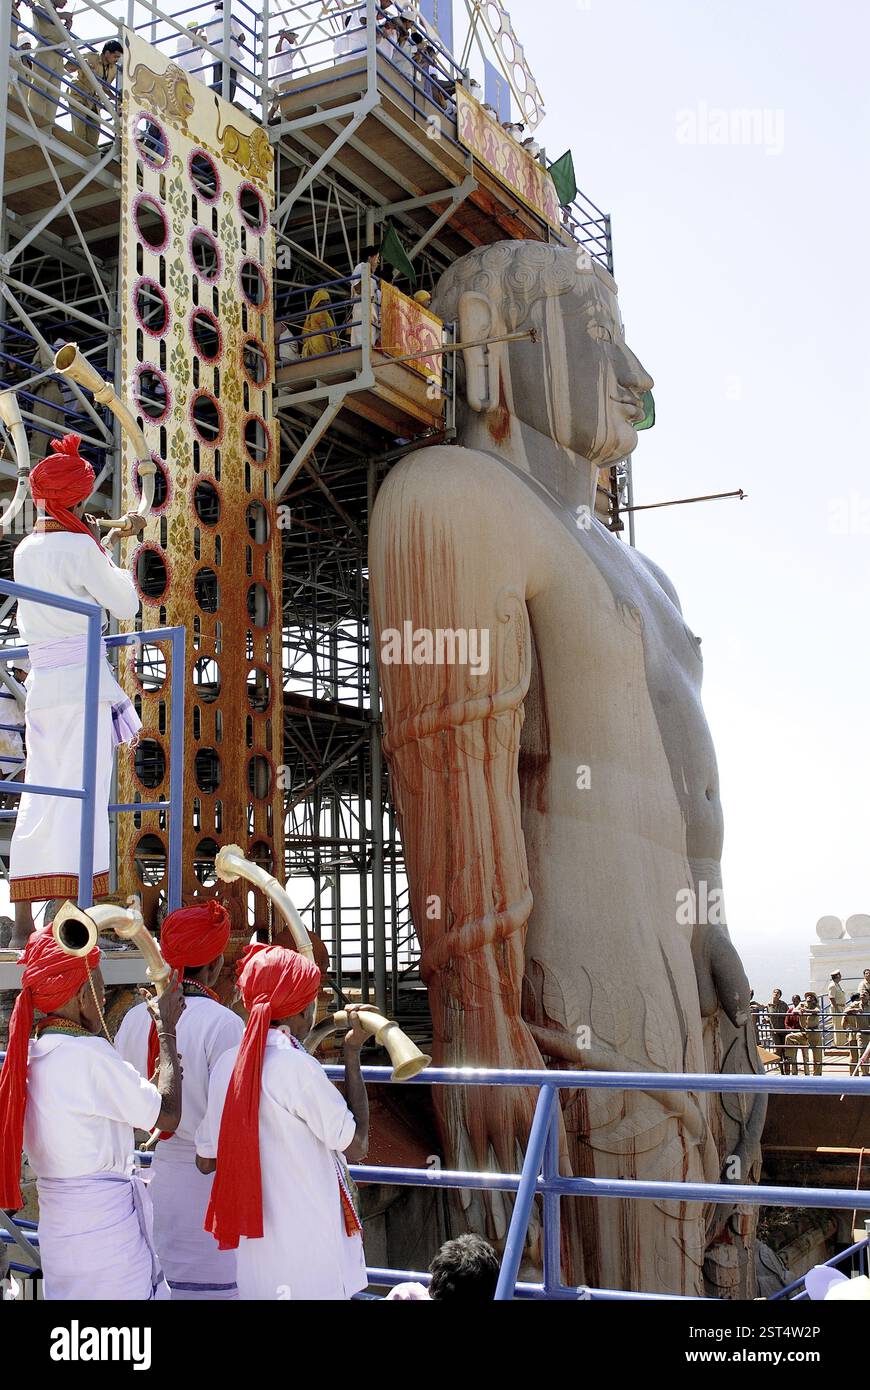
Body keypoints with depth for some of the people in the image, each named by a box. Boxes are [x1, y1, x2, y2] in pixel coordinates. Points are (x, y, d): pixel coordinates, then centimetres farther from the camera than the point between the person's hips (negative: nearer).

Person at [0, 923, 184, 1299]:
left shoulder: (30, 1057, 6)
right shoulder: (89, 1054, -19)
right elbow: (168, 1114, -10)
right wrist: (167, 1032, -1)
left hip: (58, 1227, 8)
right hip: (107, 1225, -8)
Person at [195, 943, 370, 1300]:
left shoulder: (228, 1064, 1)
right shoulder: (298, 1067, -18)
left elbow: (206, 1160, 9)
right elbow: (357, 1146, -11)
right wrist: (353, 1054, -7)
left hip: (254, 1245, 7)